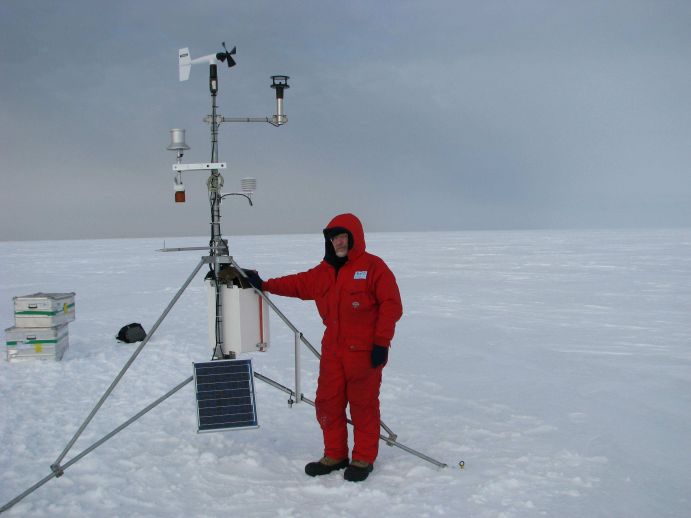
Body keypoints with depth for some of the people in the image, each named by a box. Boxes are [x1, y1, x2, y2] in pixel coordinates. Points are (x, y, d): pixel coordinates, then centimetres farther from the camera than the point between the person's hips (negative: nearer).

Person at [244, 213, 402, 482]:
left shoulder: (373, 266, -8)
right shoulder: (324, 271, 14)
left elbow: (391, 305, -11)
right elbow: (298, 284, 17)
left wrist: (381, 342, -14)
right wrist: (264, 284, 9)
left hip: (365, 352, -7)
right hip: (332, 350, 7)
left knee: (363, 405, 1)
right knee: (327, 403, 10)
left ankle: (364, 459, 15)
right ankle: (335, 455, 24)